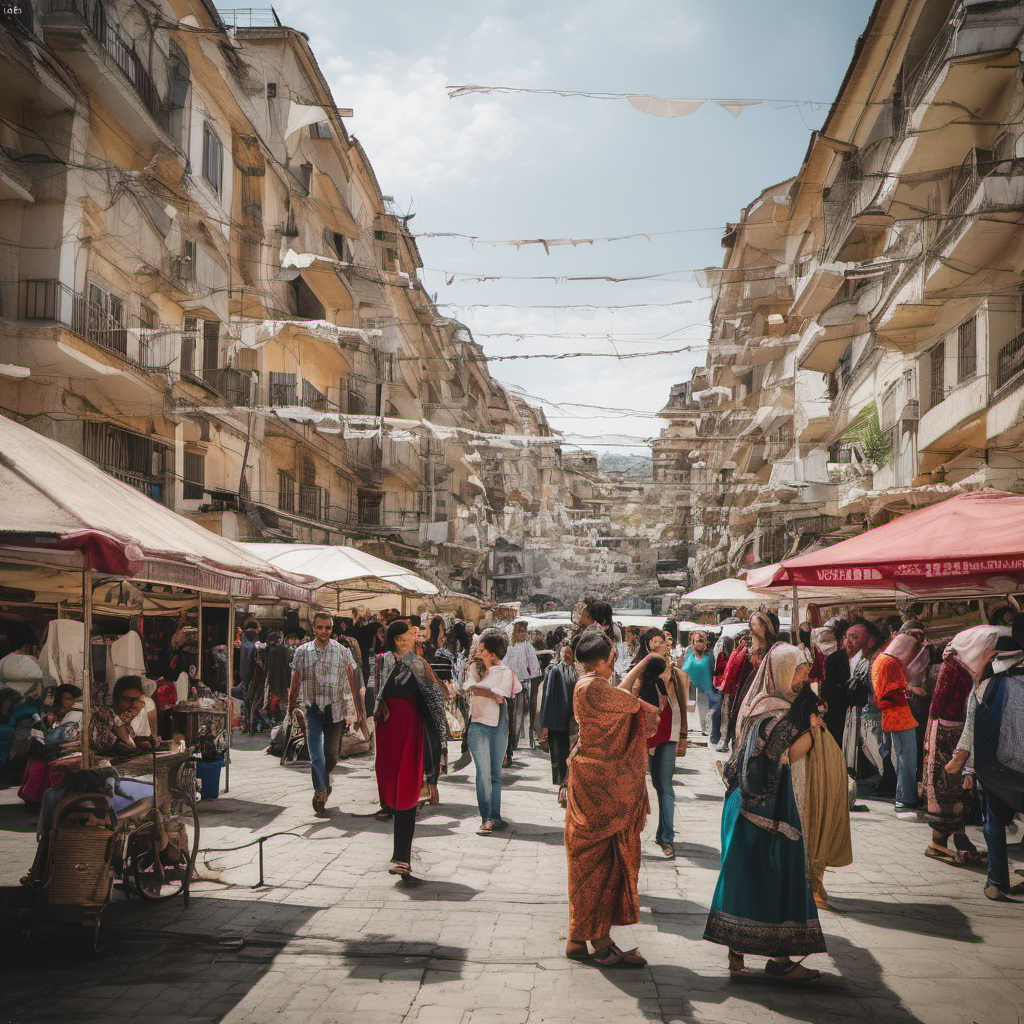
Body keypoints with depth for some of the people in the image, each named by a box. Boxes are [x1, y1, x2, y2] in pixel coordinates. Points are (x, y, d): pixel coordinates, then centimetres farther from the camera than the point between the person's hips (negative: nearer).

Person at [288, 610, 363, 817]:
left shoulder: (342, 652, 2)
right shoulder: (302, 652, 4)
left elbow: (353, 684, 3)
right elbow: (295, 685, 8)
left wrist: (359, 711, 0)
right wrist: (290, 709, 5)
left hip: (335, 710, 1)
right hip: (311, 709, 0)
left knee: (331, 755, 6)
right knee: (316, 756, -8)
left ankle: (324, 781, 34)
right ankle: (320, 794, 3)